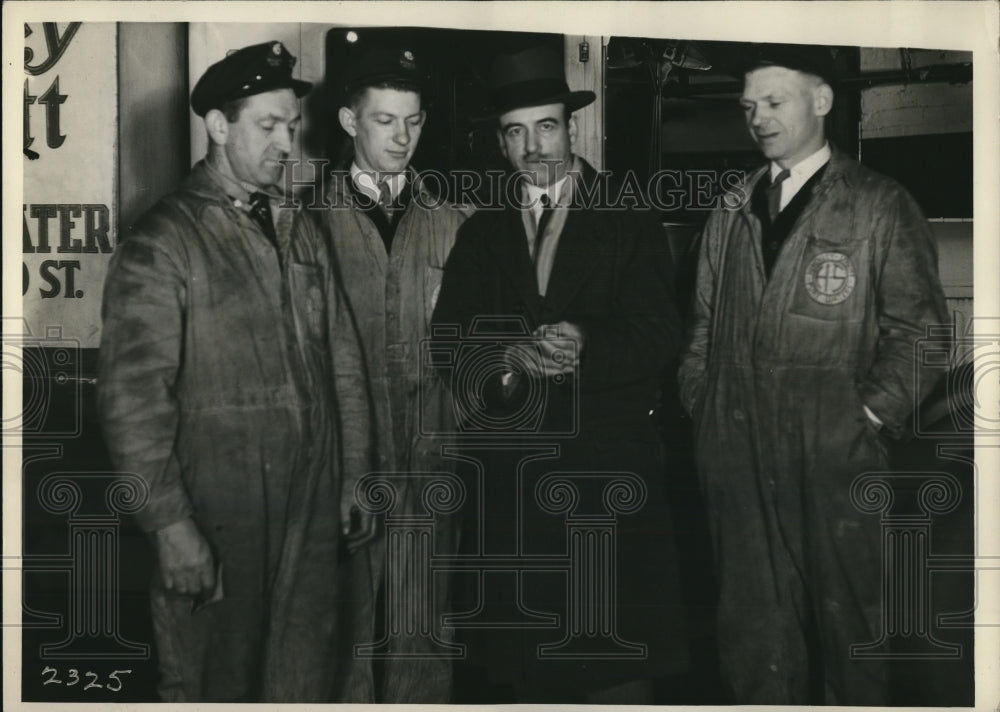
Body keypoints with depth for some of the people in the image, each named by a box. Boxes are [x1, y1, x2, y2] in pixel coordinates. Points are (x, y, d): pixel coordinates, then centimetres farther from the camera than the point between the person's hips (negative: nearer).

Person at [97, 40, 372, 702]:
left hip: (313, 511, 6)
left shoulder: (303, 231, 11)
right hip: (218, 521, -5)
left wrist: (356, 473, 12)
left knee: (305, 675, 14)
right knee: (216, 683, 8)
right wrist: (171, 525, -18)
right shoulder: (162, 244, -9)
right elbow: (133, 396, -14)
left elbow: (343, 357, 15)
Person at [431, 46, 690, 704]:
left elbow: (659, 337, -5)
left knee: (618, 654, -3)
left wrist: (585, 347, -24)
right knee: (526, 660, 6)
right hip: (511, 470, 2)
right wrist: (512, 355, -18)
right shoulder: (481, 234, 14)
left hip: (610, 472, -2)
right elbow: (449, 341, 3)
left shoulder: (631, 224, 6)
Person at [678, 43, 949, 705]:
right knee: (754, 623, 8)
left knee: (846, 618, 4)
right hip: (739, 454, 4)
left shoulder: (881, 205, 1)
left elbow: (919, 330, -3)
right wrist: (698, 405, 8)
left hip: (835, 453, -4)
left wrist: (870, 415, -11)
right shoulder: (731, 213, 15)